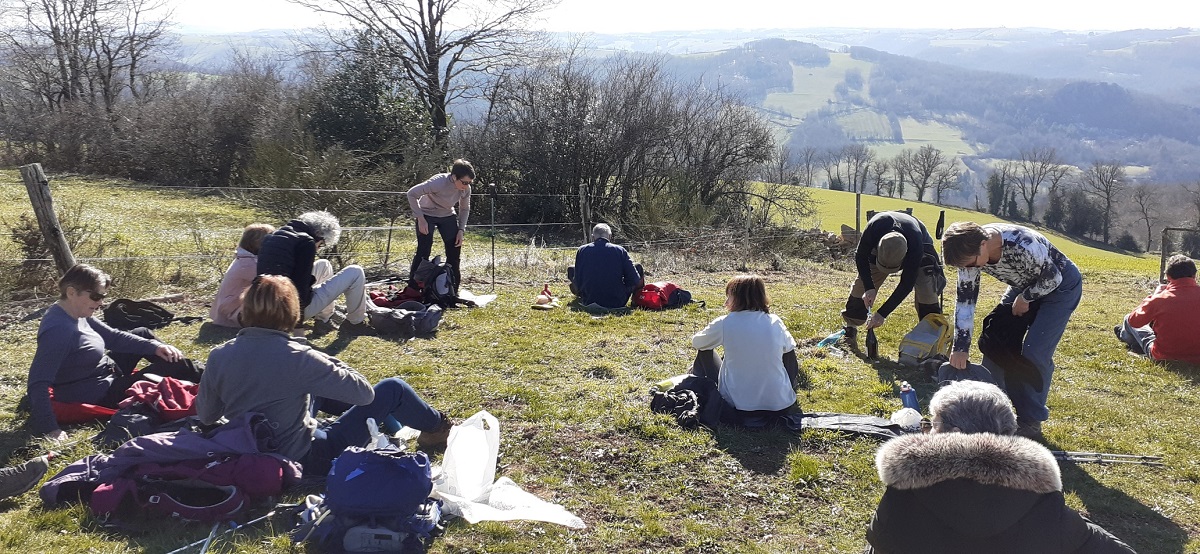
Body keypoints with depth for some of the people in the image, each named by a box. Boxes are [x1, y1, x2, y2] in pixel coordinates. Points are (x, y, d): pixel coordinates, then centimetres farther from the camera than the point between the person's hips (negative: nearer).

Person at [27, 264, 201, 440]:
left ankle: (198, 374, 26)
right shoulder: (58, 330, -30)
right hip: (98, 397, -10)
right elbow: (37, 384, -34)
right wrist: (48, 428, -42)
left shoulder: (76, 314, -2)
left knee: (142, 333, 19)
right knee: (173, 365, -6)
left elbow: (112, 337, 6)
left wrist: (155, 347, -6)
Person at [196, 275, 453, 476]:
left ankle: (387, 421, 50)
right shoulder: (297, 358, -27)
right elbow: (364, 392, -19)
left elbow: (205, 416, 3)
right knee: (392, 389, 5)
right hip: (305, 461, -6)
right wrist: (329, 362, -4)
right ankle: (436, 429, 35)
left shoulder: (218, 356, -12)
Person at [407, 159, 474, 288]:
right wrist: (420, 219, -27)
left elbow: (465, 209, 1)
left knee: (455, 250, 0)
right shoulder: (438, 182, -35)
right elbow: (411, 194, -26)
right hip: (427, 215, -5)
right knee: (423, 251, -11)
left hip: (448, 216, 5)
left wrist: (461, 230, -9)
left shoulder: (466, 189, -19)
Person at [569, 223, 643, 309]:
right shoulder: (620, 251, -8)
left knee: (571, 270, 22)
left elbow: (577, 284, 3)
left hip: (589, 302, 1)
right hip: (617, 304, -1)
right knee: (638, 268, 20)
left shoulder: (582, 250, -3)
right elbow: (635, 281, -6)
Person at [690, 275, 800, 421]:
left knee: (704, 353, 19)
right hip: (780, 407, 2)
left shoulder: (724, 323, -10)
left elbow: (696, 342, 9)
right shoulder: (775, 322, -2)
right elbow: (789, 349, 18)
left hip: (738, 408, -2)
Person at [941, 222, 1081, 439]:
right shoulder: (970, 251, -22)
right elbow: (965, 300, -16)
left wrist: (1025, 299, -10)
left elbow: (1053, 278, -22)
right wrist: (960, 347, -18)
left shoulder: (1024, 247, -41)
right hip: (1025, 286, 6)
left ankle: (1031, 421, 0)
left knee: (1035, 352, -14)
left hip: (1061, 286, -6)